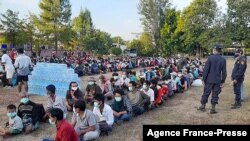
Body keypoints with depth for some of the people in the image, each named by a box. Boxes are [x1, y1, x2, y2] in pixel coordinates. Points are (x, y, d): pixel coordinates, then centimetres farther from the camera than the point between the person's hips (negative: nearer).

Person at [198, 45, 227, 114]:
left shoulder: (210, 58, -11)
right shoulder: (223, 60, -1)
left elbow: (206, 69, -10)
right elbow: (224, 72, 2)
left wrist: (204, 78, -1)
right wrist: (223, 81, 9)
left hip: (209, 80, -2)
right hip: (218, 81, 2)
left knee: (206, 93, 10)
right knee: (215, 95, 8)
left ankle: (203, 106, 22)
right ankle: (213, 109, 12)